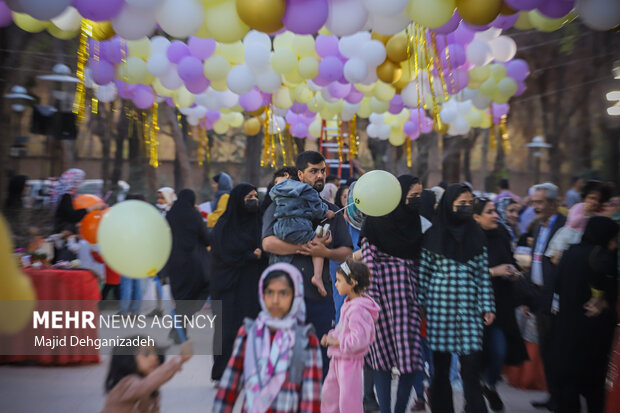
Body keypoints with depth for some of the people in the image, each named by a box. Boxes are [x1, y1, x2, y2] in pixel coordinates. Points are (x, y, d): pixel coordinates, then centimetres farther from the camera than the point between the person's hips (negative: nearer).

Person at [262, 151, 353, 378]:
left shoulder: (332, 211, 15)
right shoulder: (280, 206, 4)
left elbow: (347, 251, 9)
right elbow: (269, 243, -12)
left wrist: (325, 252, -11)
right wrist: (306, 246, -12)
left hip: (321, 294, 3)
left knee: (322, 358, 6)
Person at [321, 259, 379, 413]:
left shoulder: (358, 309, -26)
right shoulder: (349, 303, 6)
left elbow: (359, 340, -30)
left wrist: (337, 341, -19)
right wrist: (331, 336, 4)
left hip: (350, 361, -10)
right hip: (338, 359, 10)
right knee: (328, 394, 21)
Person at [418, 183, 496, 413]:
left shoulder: (475, 235, 9)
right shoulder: (434, 235, 2)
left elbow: (483, 273, 7)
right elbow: (423, 271, 2)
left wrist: (488, 306, 2)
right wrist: (419, 304, 0)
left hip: (468, 309, 1)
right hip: (440, 307, -1)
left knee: (471, 366, -6)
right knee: (441, 366, 7)